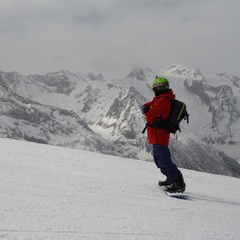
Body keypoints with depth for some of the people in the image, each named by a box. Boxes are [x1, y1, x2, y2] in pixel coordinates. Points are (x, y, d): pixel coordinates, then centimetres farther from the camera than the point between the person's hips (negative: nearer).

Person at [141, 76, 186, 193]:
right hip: (160, 135, 10)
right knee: (159, 159, 22)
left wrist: (147, 111, 2)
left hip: (158, 134, -10)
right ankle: (172, 179, 30)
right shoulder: (162, 99, 14)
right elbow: (151, 104, 23)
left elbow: (150, 116, -20)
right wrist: (146, 107, 1)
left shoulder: (162, 101, -17)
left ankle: (179, 184, -17)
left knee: (163, 160, -13)